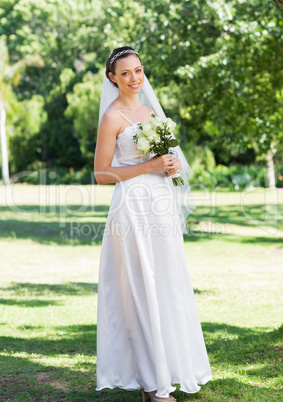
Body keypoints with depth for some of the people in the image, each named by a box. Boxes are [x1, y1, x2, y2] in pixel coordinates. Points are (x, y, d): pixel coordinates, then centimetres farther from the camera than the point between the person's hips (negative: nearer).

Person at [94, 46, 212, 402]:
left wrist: (173, 166, 1)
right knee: (142, 291, -4)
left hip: (163, 206, 7)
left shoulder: (151, 111, 16)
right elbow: (101, 174, -8)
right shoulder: (112, 116, -6)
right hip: (135, 208, -7)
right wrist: (149, 166, -15)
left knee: (168, 288, 10)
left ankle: (169, 369, 23)